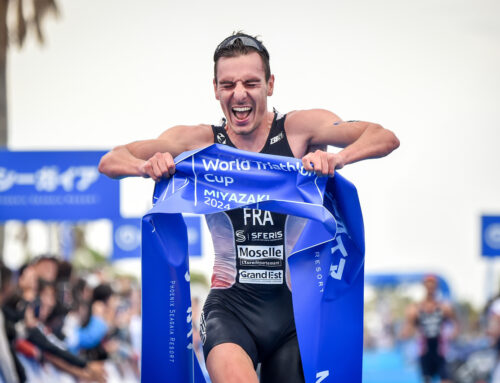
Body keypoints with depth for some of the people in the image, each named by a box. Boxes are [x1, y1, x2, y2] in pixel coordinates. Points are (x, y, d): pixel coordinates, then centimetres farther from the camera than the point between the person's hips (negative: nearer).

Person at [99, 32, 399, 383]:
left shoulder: (297, 129, 0)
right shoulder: (200, 141, 3)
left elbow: (385, 139, -9)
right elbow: (110, 163, 3)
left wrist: (337, 158, -30)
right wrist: (147, 165, -21)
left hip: (294, 304, 2)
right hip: (231, 303, -1)